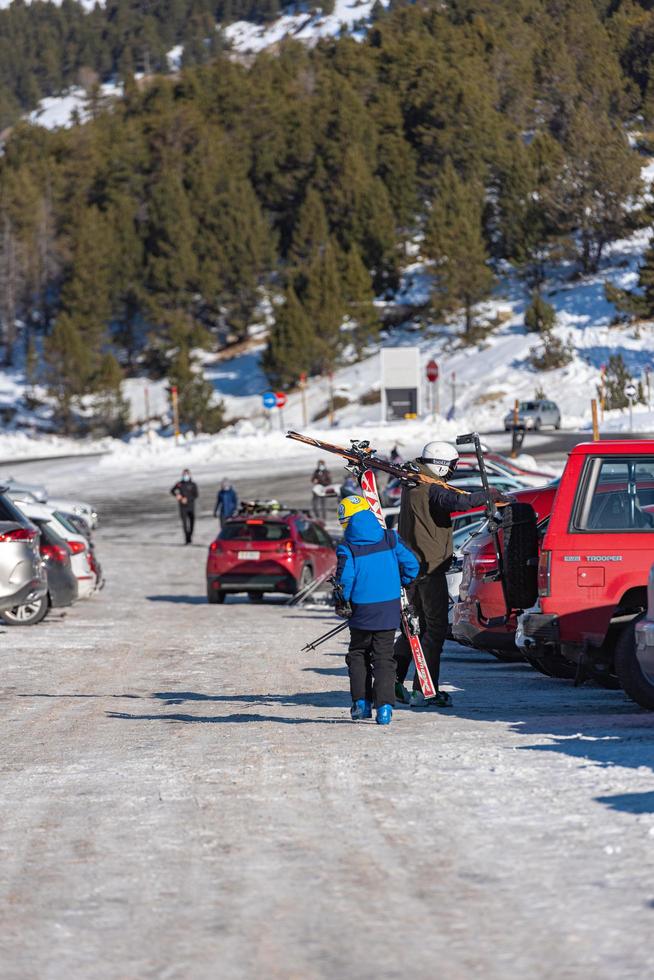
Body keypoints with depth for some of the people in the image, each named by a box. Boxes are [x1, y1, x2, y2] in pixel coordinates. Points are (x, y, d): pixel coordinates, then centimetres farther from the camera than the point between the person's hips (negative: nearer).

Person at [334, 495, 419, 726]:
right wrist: (399, 585, 16)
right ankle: (384, 707, -7)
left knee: (358, 654, 18)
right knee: (384, 657, 6)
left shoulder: (347, 548, -9)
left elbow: (345, 579, -15)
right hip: (389, 609, 2)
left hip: (362, 611, -2)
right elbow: (411, 565, -1)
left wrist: (342, 603, 2)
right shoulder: (390, 539, 0)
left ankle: (361, 702, 13)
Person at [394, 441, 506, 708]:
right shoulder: (433, 490, -16)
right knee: (436, 629, -3)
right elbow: (458, 502, -33)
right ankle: (424, 691, -4)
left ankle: (393, 677, 15)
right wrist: (487, 495, -21)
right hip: (430, 567, -9)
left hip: (410, 565, 9)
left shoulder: (411, 486, 14)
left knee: (417, 624, 20)